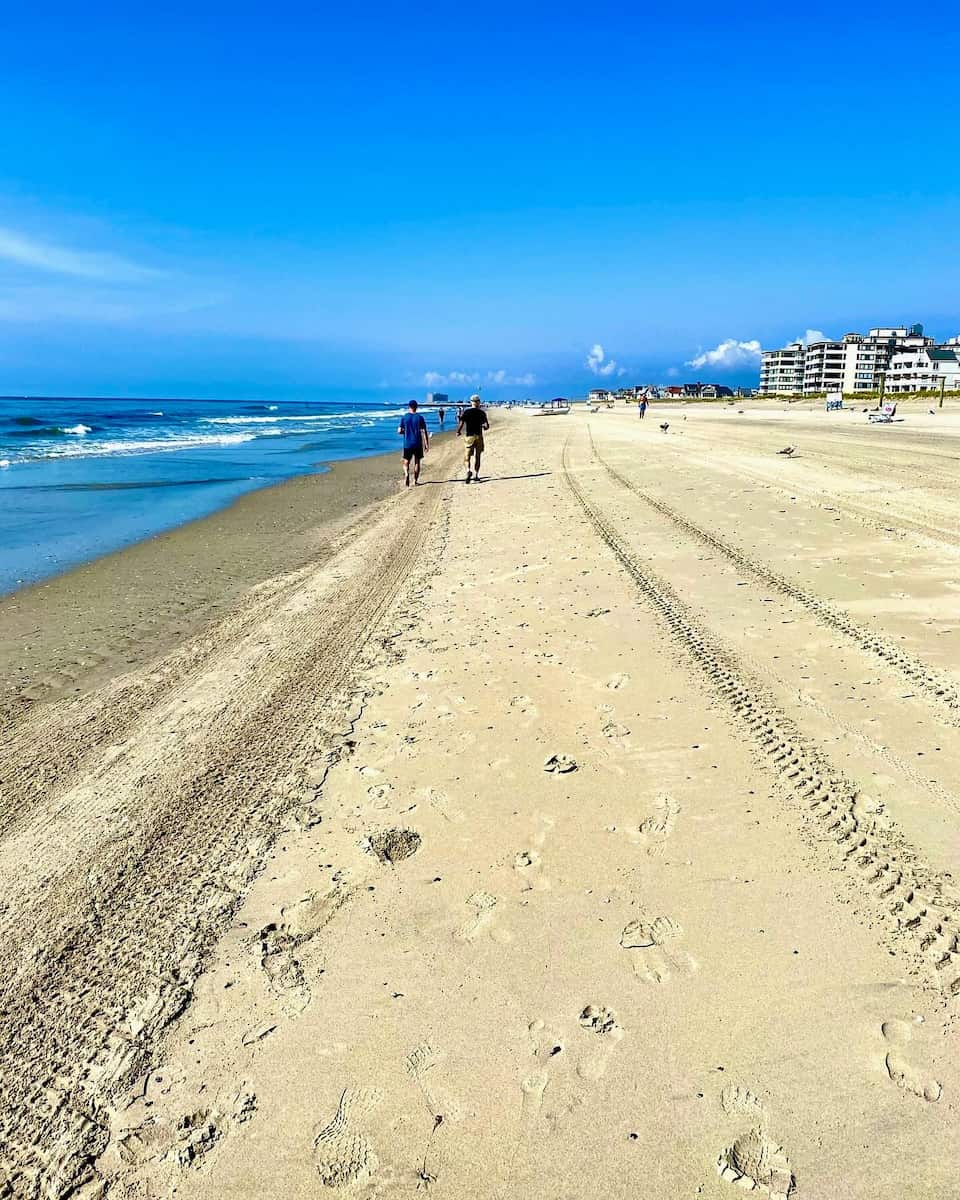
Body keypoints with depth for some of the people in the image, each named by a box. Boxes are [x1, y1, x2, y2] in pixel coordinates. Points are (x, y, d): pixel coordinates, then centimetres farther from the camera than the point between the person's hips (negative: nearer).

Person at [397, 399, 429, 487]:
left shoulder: (404, 417, -2)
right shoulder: (420, 418, -4)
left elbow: (399, 431, -3)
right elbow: (424, 432, -7)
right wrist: (427, 445, -4)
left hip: (407, 444, 0)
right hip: (418, 444, 0)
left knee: (406, 462, 9)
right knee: (417, 462, 12)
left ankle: (406, 474, -21)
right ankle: (415, 481, 13)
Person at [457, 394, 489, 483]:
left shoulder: (466, 412, -2)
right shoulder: (482, 413, 0)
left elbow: (461, 424, -10)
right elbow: (487, 426, -5)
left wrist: (458, 432, 8)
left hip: (469, 436, -1)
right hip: (479, 436, 1)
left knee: (468, 456, 6)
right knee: (477, 456, 10)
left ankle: (468, 470, -20)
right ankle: (477, 475, 9)